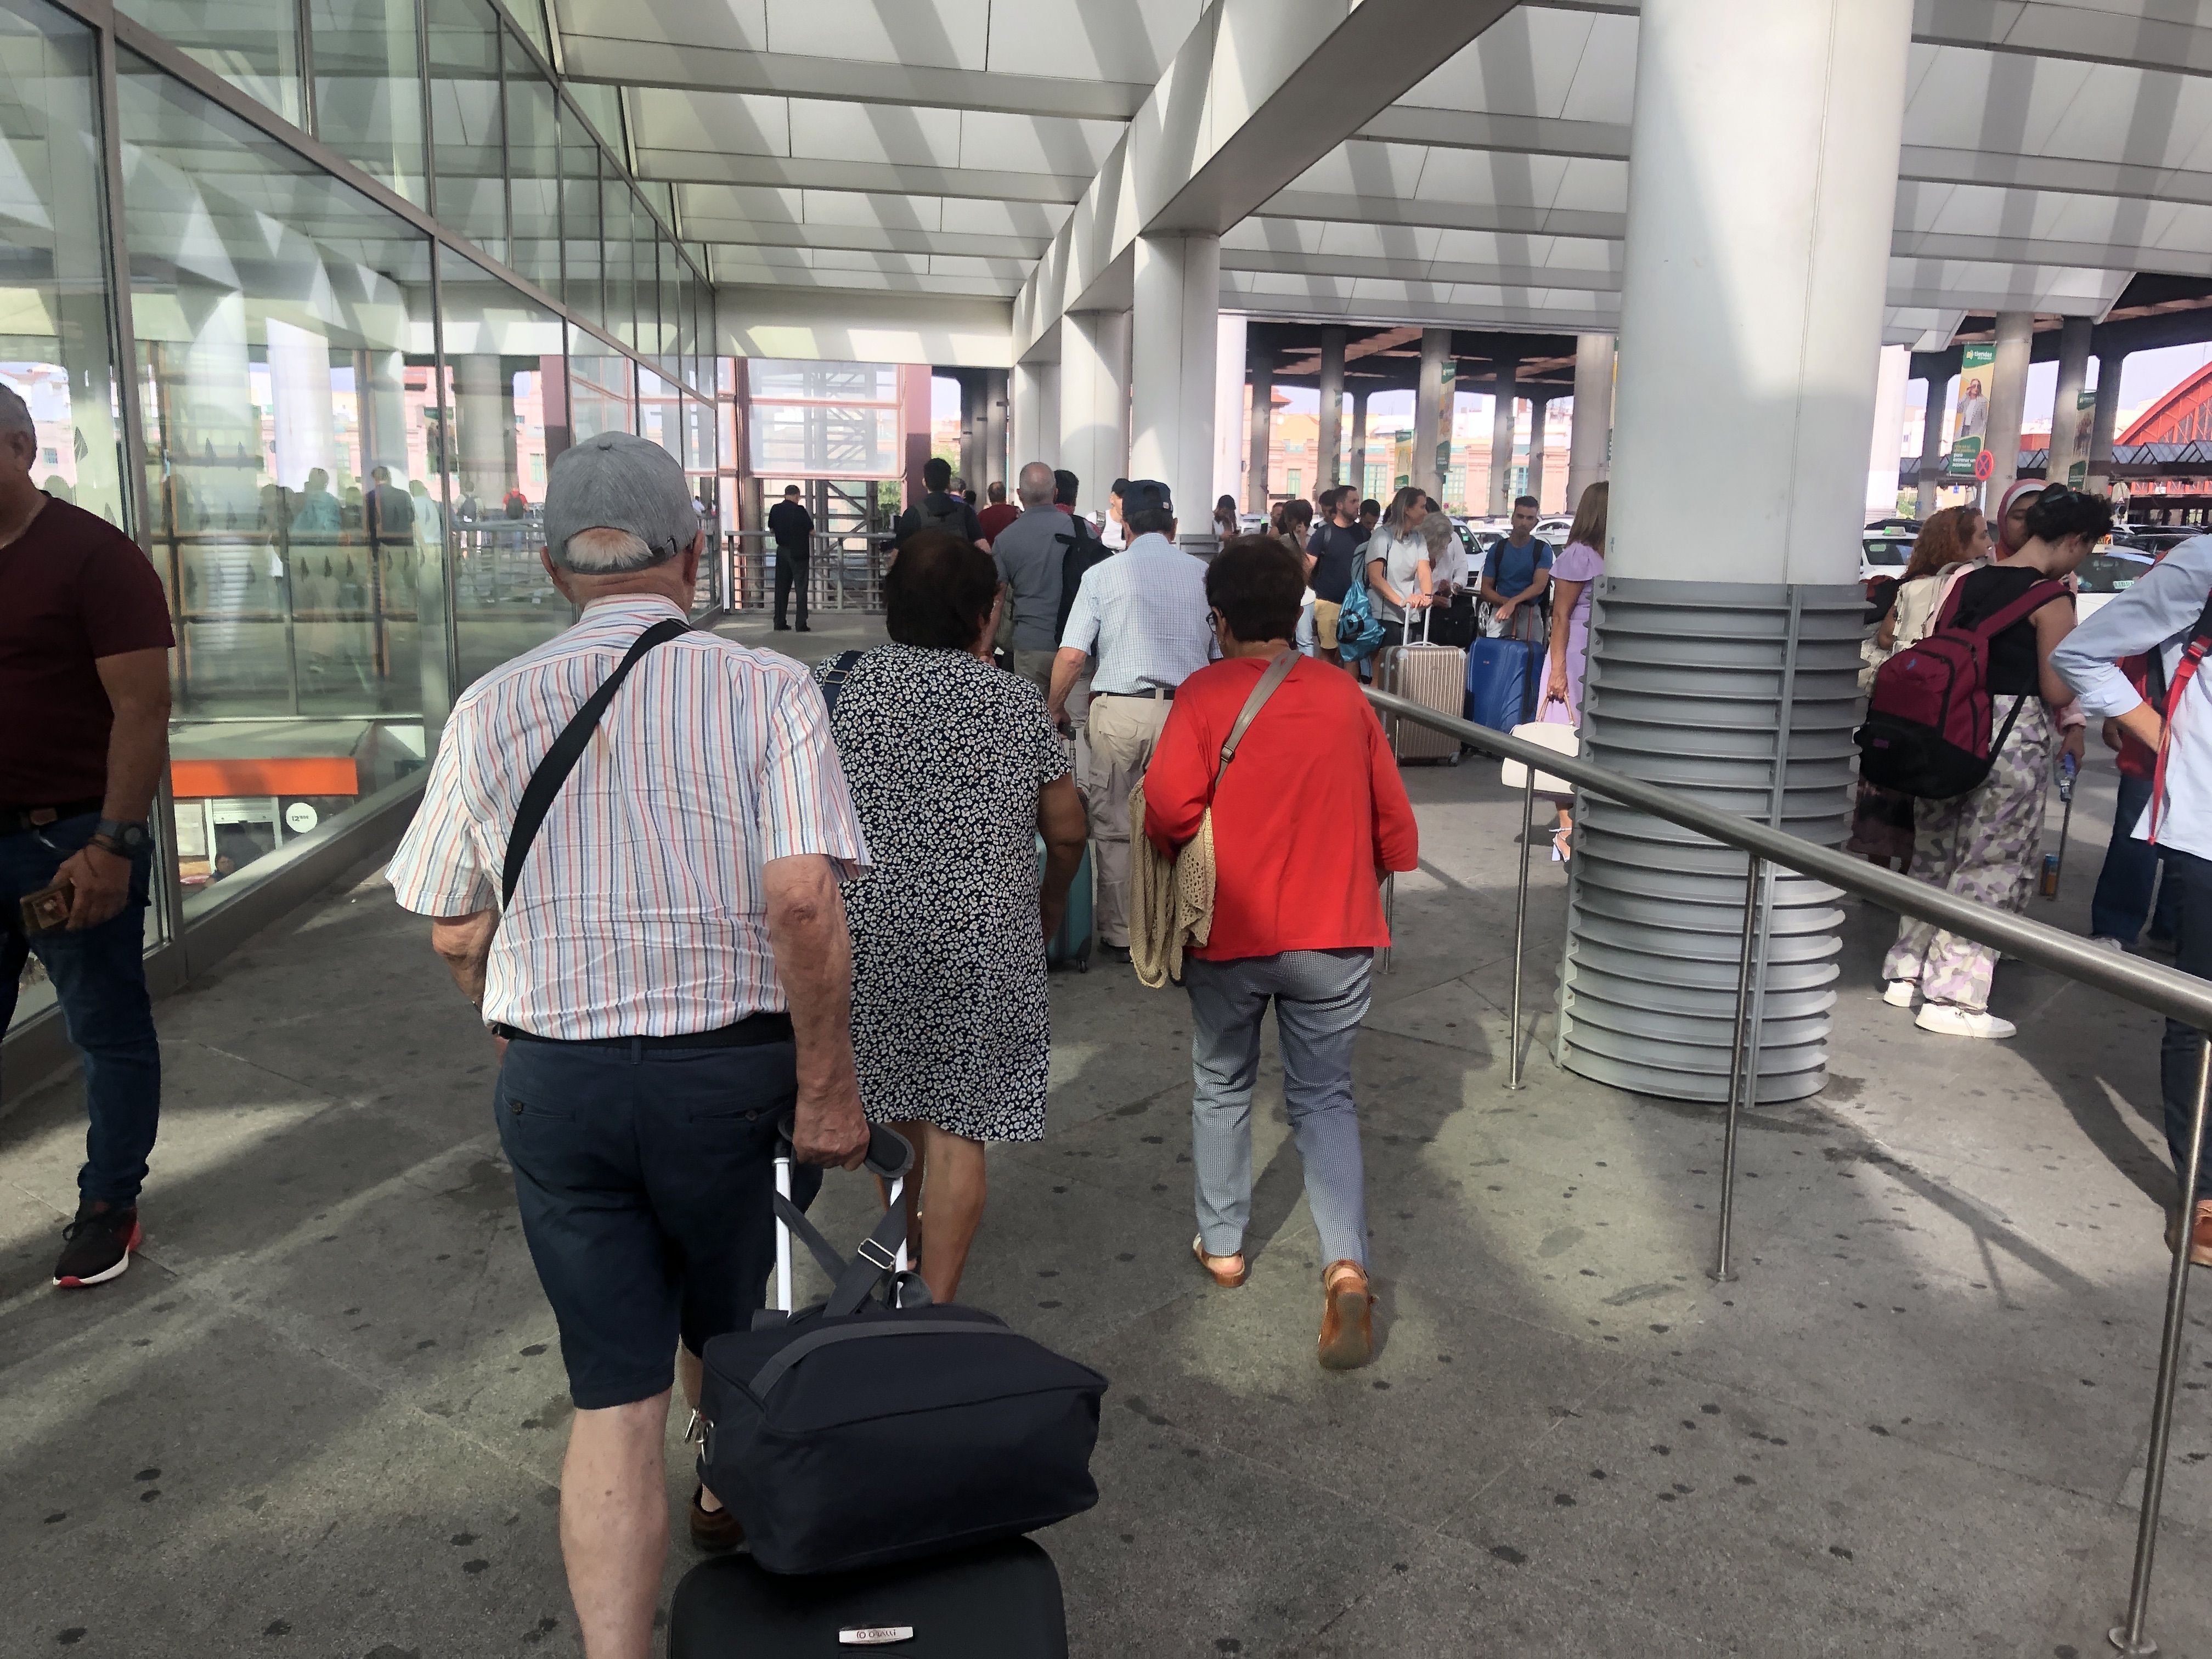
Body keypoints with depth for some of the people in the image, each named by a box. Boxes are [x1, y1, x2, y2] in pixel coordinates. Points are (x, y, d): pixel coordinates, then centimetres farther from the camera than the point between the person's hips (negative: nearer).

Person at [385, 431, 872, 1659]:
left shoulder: (492, 706, 0)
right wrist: (827, 1086, -12)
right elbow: (802, 898, -22)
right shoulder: (766, 689, -10)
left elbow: (456, 932, 5)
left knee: (614, 1396, 10)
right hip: (730, 1069, -1)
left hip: (551, 1084, 1)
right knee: (726, 1316, 27)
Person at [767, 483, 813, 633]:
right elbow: (812, 532, -9)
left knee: (781, 588, 11)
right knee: (801, 588, 1)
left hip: (782, 552, 5)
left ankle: (779, 623, 12)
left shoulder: (775, 509, 1)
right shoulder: (800, 511, -14)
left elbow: (771, 530, 12)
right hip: (799, 553, -5)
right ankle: (801, 625, -1)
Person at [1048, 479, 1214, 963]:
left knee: (1114, 830, 10)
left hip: (1117, 709, -1)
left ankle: (1119, 936, 17)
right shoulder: (1203, 575, 7)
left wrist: (1054, 707, 11)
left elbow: (1071, 655, -5)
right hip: (1185, 710, 2)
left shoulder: (1102, 575, 2)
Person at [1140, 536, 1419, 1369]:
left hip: (1230, 930, -2)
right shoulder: (1344, 694, 2)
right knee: (1324, 1098, 12)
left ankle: (1221, 1244, 31)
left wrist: (1176, 852, 1)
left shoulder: (1205, 693, -8)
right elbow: (1394, 824, 5)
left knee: (1222, 1087, 19)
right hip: (1335, 933, 2)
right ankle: (1347, 1262, -5)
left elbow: (1169, 807, -21)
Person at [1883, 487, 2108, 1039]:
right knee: (1992, 865, 1)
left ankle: (1907, 972, 23)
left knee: (1935, 853, 16)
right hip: (2014, 738, -7)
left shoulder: (1968, 582, 9)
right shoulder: (2053, 599, -10)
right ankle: (1953, 998, 3)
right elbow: (2058, 693, -11)